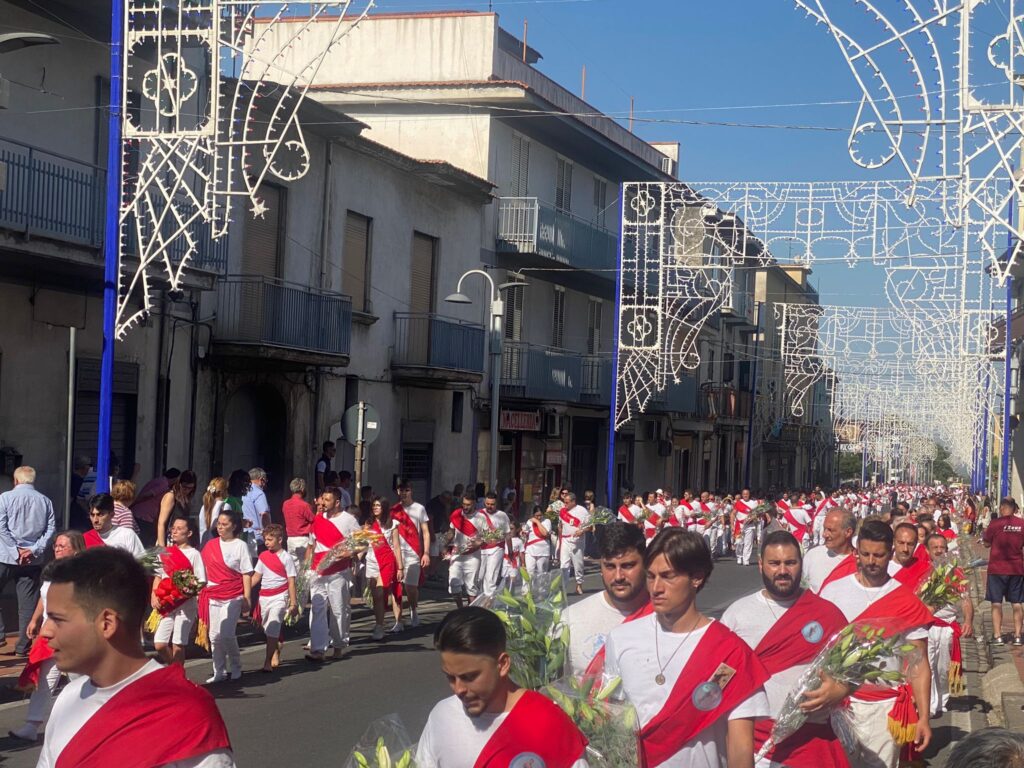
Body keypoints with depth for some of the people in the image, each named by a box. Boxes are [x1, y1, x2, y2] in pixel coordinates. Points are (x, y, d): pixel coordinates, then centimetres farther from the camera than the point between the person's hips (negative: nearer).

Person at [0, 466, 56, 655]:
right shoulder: (45, 501, 6)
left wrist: (16, 551, -9)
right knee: (28, 603, 6)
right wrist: (33, 550, -5)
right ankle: (23, 646, 8)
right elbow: (51, 529, 0)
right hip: (33, 561, 3)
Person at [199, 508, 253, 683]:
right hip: (213, 595, 4)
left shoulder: (240, 545, -1)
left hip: (233, 597, -4)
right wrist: (202, 592, 4)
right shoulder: (210, 545, 9)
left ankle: (236, 667, 8)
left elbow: (247, 574, -3)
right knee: (214, 635, 5)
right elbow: (204, 570, 14)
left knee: (226, 634, -12)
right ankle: (219, 672, 14)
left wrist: (247, 599, -7)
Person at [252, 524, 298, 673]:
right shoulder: (263, 556, 10)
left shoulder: (286, 558, -6)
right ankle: (276, 656, 31)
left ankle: (268, 663, -17)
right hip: (264, 596, 6)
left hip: (279, 596, -6)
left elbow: (291, 582, -6)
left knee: (273, 629, -15)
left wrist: (293, 603, -8)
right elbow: (256, 576, 14)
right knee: (268, 629, 14)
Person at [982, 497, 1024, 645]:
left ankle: (997, 636, 1)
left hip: (997, 568, -3)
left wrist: (983, 536, 15)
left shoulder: (995, 524, -11)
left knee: (996, 603, 4)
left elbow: (986, 544, -2)